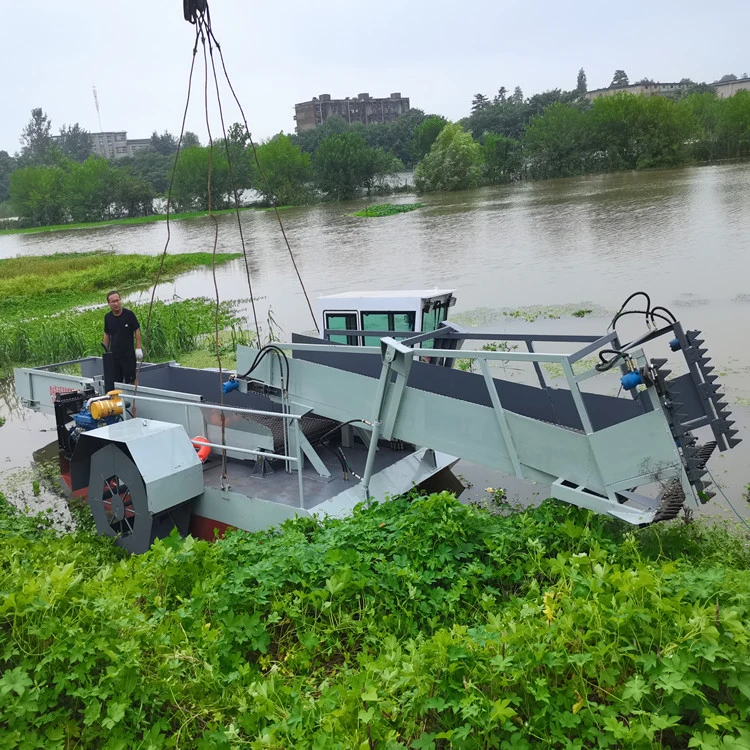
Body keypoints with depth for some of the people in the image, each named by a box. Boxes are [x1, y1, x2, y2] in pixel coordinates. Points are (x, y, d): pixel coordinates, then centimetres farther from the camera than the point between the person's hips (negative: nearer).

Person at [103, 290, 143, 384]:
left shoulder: (129, 314, -9)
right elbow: (106, 334, 13)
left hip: (128, 354, -4)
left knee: (131, 380, -1)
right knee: (116, 381, 8)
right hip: (114, 355, 4)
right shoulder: (108, 317, 3)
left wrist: (139, 348, -7)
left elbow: (137, 330, -3)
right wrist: (106, 351, 12)